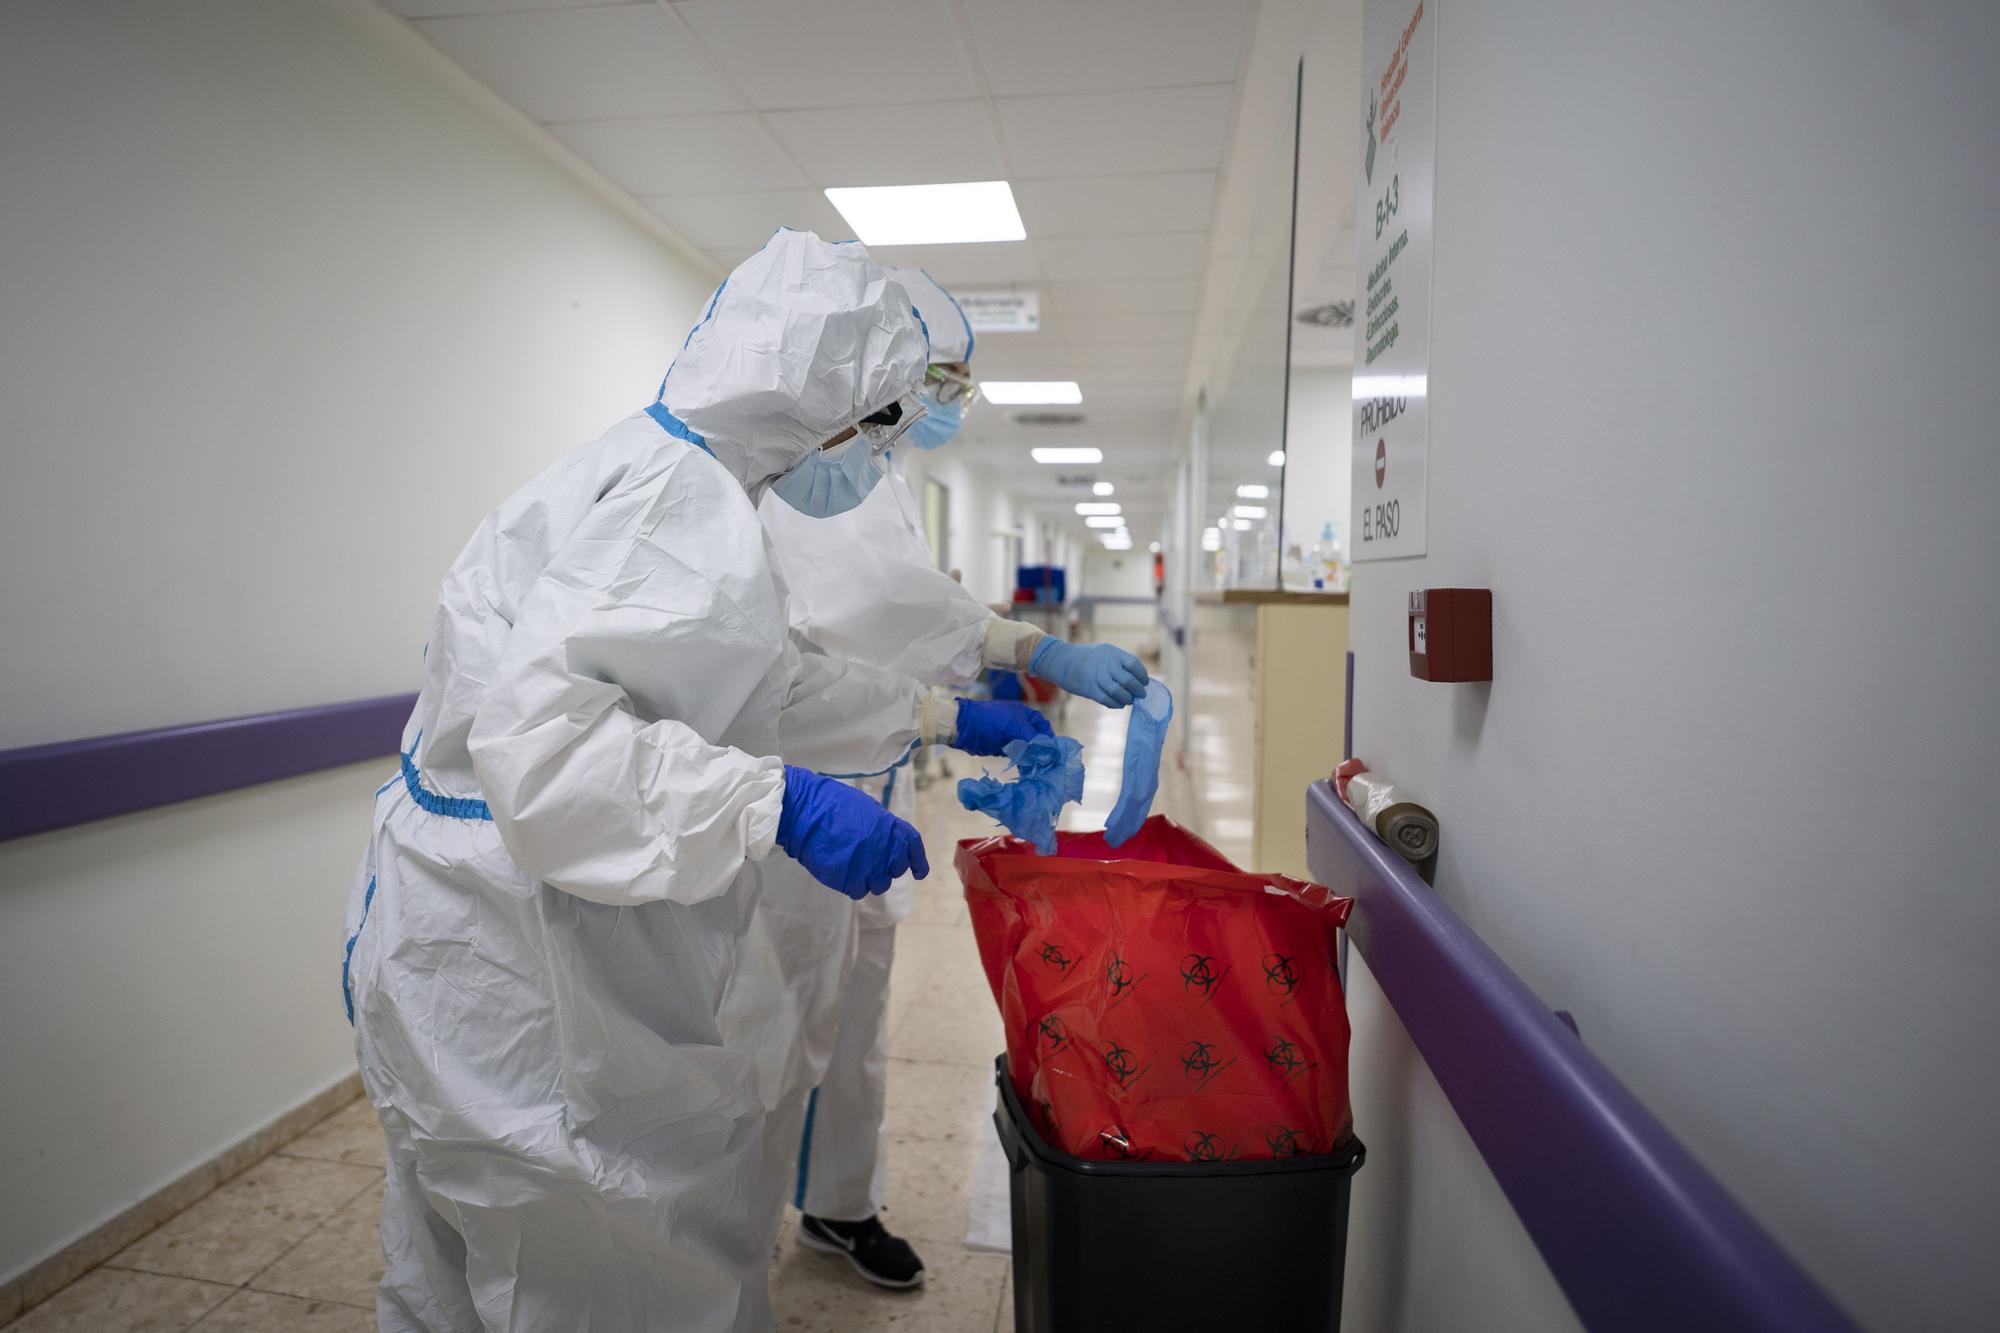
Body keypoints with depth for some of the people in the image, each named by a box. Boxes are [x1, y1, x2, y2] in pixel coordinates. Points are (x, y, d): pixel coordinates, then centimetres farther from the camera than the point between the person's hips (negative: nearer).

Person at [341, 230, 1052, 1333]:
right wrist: (776, 805, -37)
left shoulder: (661, 473, 11)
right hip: (515, 965, -10)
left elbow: (773, 685, 17)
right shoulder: (683, 501, -23)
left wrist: (940, 717, 20)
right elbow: (535, 732, -34)